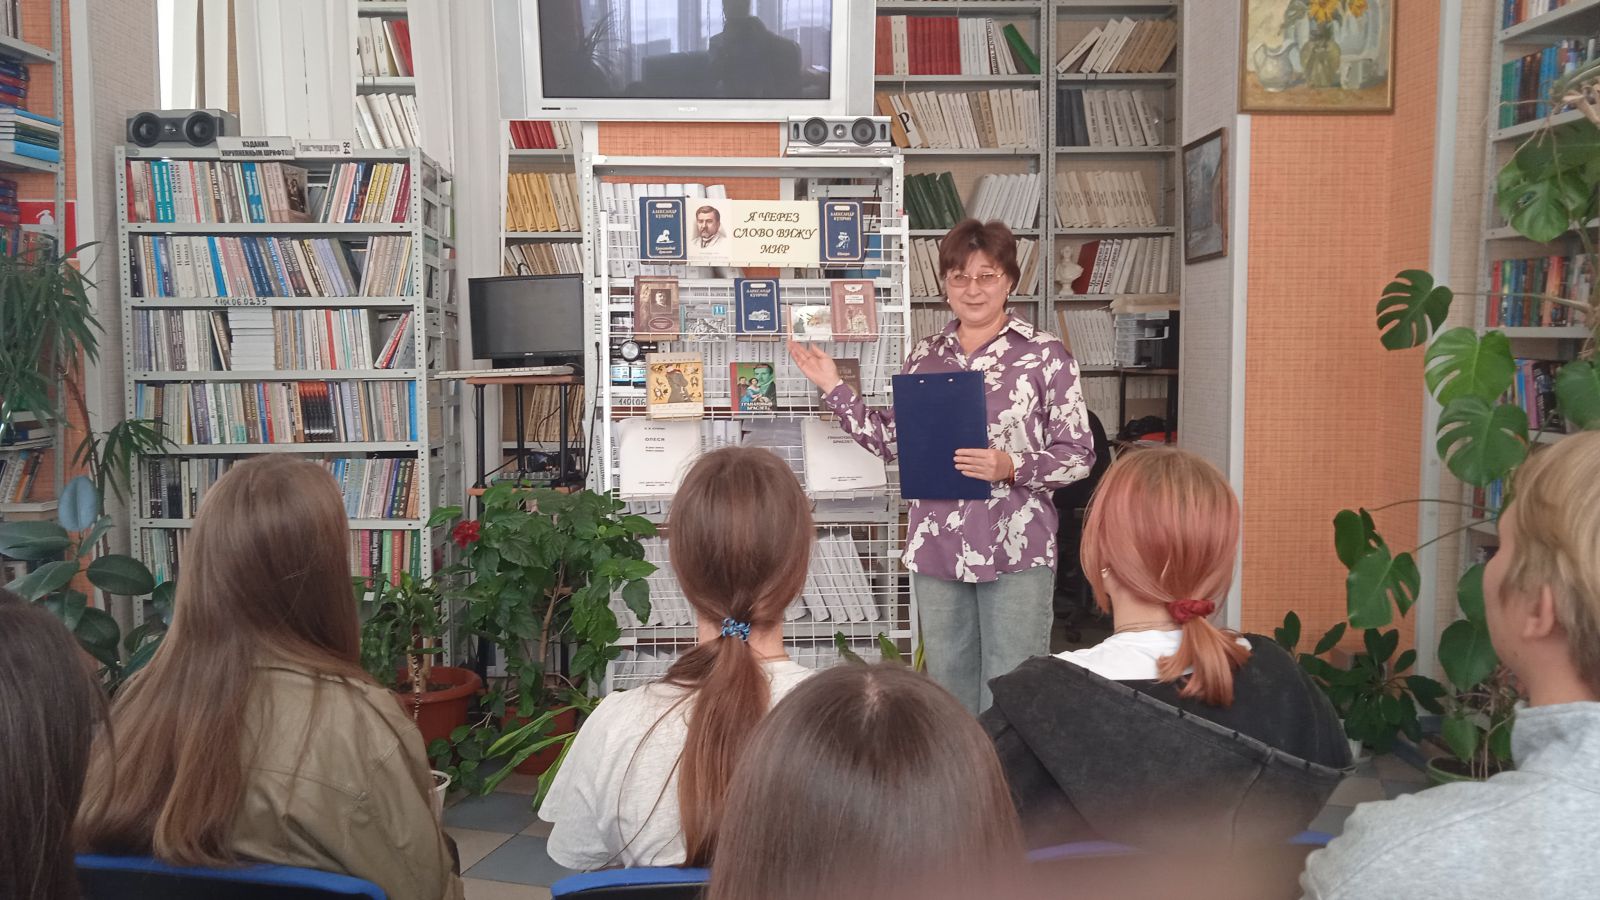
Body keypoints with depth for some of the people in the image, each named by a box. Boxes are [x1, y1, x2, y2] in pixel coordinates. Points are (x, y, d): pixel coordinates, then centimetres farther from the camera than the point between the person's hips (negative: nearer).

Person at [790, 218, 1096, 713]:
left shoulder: (1044, 354, -3)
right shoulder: (925, 355, 10)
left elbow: (1078, 455, -3)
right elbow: (895, 441, 14)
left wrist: (1011, 467, -18)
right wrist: (834, 388, 10)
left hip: (1016, 550, -4)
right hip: (936, 547, 4)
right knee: (949, 687, 15)